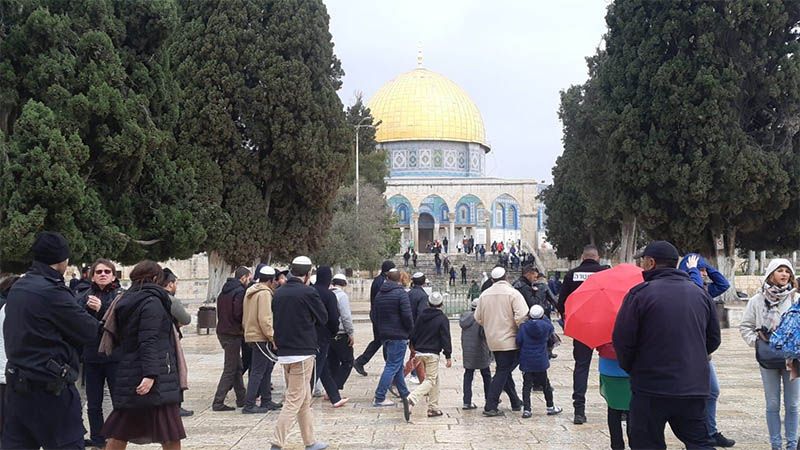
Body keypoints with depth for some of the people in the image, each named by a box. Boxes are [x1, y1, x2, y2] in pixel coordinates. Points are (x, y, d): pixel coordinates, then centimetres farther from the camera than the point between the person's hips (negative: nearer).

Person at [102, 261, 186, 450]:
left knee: (120, 433, 13)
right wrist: (150, 374, -26)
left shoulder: (126, 301, 15)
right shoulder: (152, 301, -10)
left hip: (128, 373, 9)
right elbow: (149, 341, -20)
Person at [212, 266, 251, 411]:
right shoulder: (239, 291, -15)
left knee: (237, 367, 17)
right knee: (230, 369, -4)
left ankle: (241, 398, 23)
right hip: (233, 334, -9)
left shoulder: (224, 290, 13)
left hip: (222, 332, 9)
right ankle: (218, 402, -5)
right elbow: (238, 314, -21)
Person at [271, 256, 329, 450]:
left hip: (284, 352, 7)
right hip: (302, 352, -7)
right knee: (294, 400, -4)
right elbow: (323, 318, -3)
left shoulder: (279, 293, 7)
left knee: (305, 400, 17)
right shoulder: (308, 292, -13)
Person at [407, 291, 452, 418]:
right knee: (431, 380, -5)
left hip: (419, 352, 7)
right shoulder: (442, 319, -8)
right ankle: (411, 398, -27)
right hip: (432, 353, -7)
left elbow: (413, 333, 12)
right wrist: (448, 356, -7)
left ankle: (433, 408, 14)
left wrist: (414, 348, 24)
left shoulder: (421, 316, 8)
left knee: (435, 379, 16)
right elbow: (445, 338, -10)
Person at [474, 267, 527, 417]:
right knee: (503, 372, -2)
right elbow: (521, 316, -22)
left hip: (493, 341, 6)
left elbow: (478, 318, 9)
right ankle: (490, 407, -7)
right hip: (509, 340, -6)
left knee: (503, 371, 17)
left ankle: (515, 402, 28)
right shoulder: (512, 293, -12)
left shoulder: (484, 295, 4)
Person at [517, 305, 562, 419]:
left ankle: (526, 409, -5)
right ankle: (550, 407, 25)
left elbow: (518, 342, -8)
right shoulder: (546, 326, -8)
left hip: (526, 362, 0)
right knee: (545, 384, 15)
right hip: (541, 362, 1)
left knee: (527, 385, 3)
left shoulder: (523, 327, -9)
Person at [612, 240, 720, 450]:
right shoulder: (700, 294, 8)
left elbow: (622, 340, -10)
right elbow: (713, 339, 14)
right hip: (694, 388, 5)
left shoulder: (640, 293, -9)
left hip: (651, 388, -5)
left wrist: (630, 368, 8)